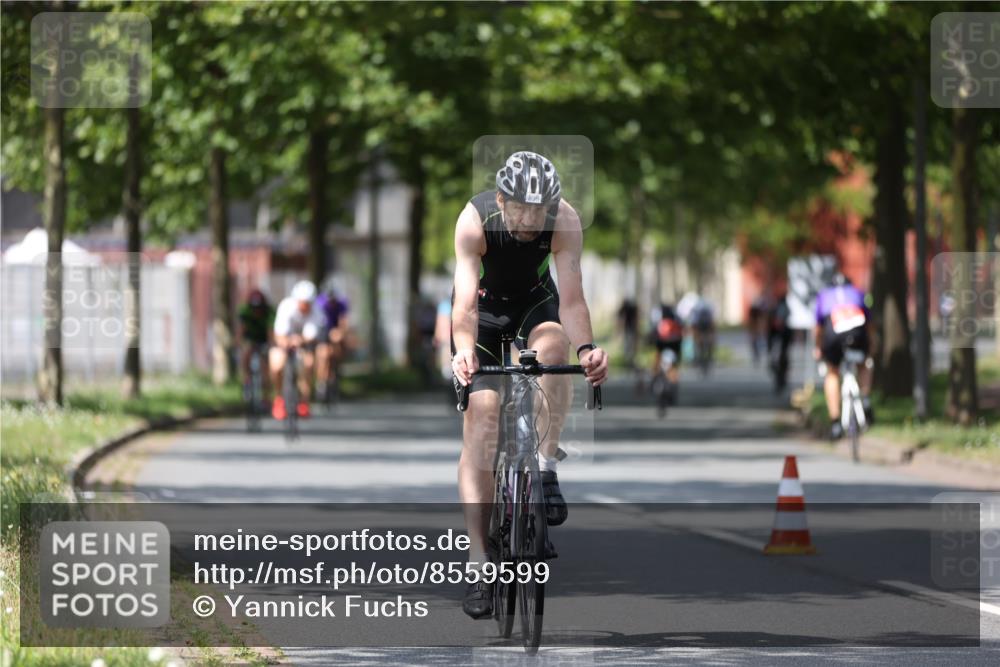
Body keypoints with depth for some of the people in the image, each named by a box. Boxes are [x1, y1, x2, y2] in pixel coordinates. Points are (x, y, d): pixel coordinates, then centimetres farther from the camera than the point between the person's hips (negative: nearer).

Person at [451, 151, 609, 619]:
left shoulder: (565, 222, -28)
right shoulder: (475, 221, -33)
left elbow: (571, 299, -33)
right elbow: (465, 305, -39)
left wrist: (586, 347, -52)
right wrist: (463, 350, -58)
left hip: (535, 301, 1)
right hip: (484, 305, -1)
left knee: (553, 348, -34)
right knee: (481, 414, -15)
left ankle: (546, 471, -21)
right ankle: (478, 562, -18)